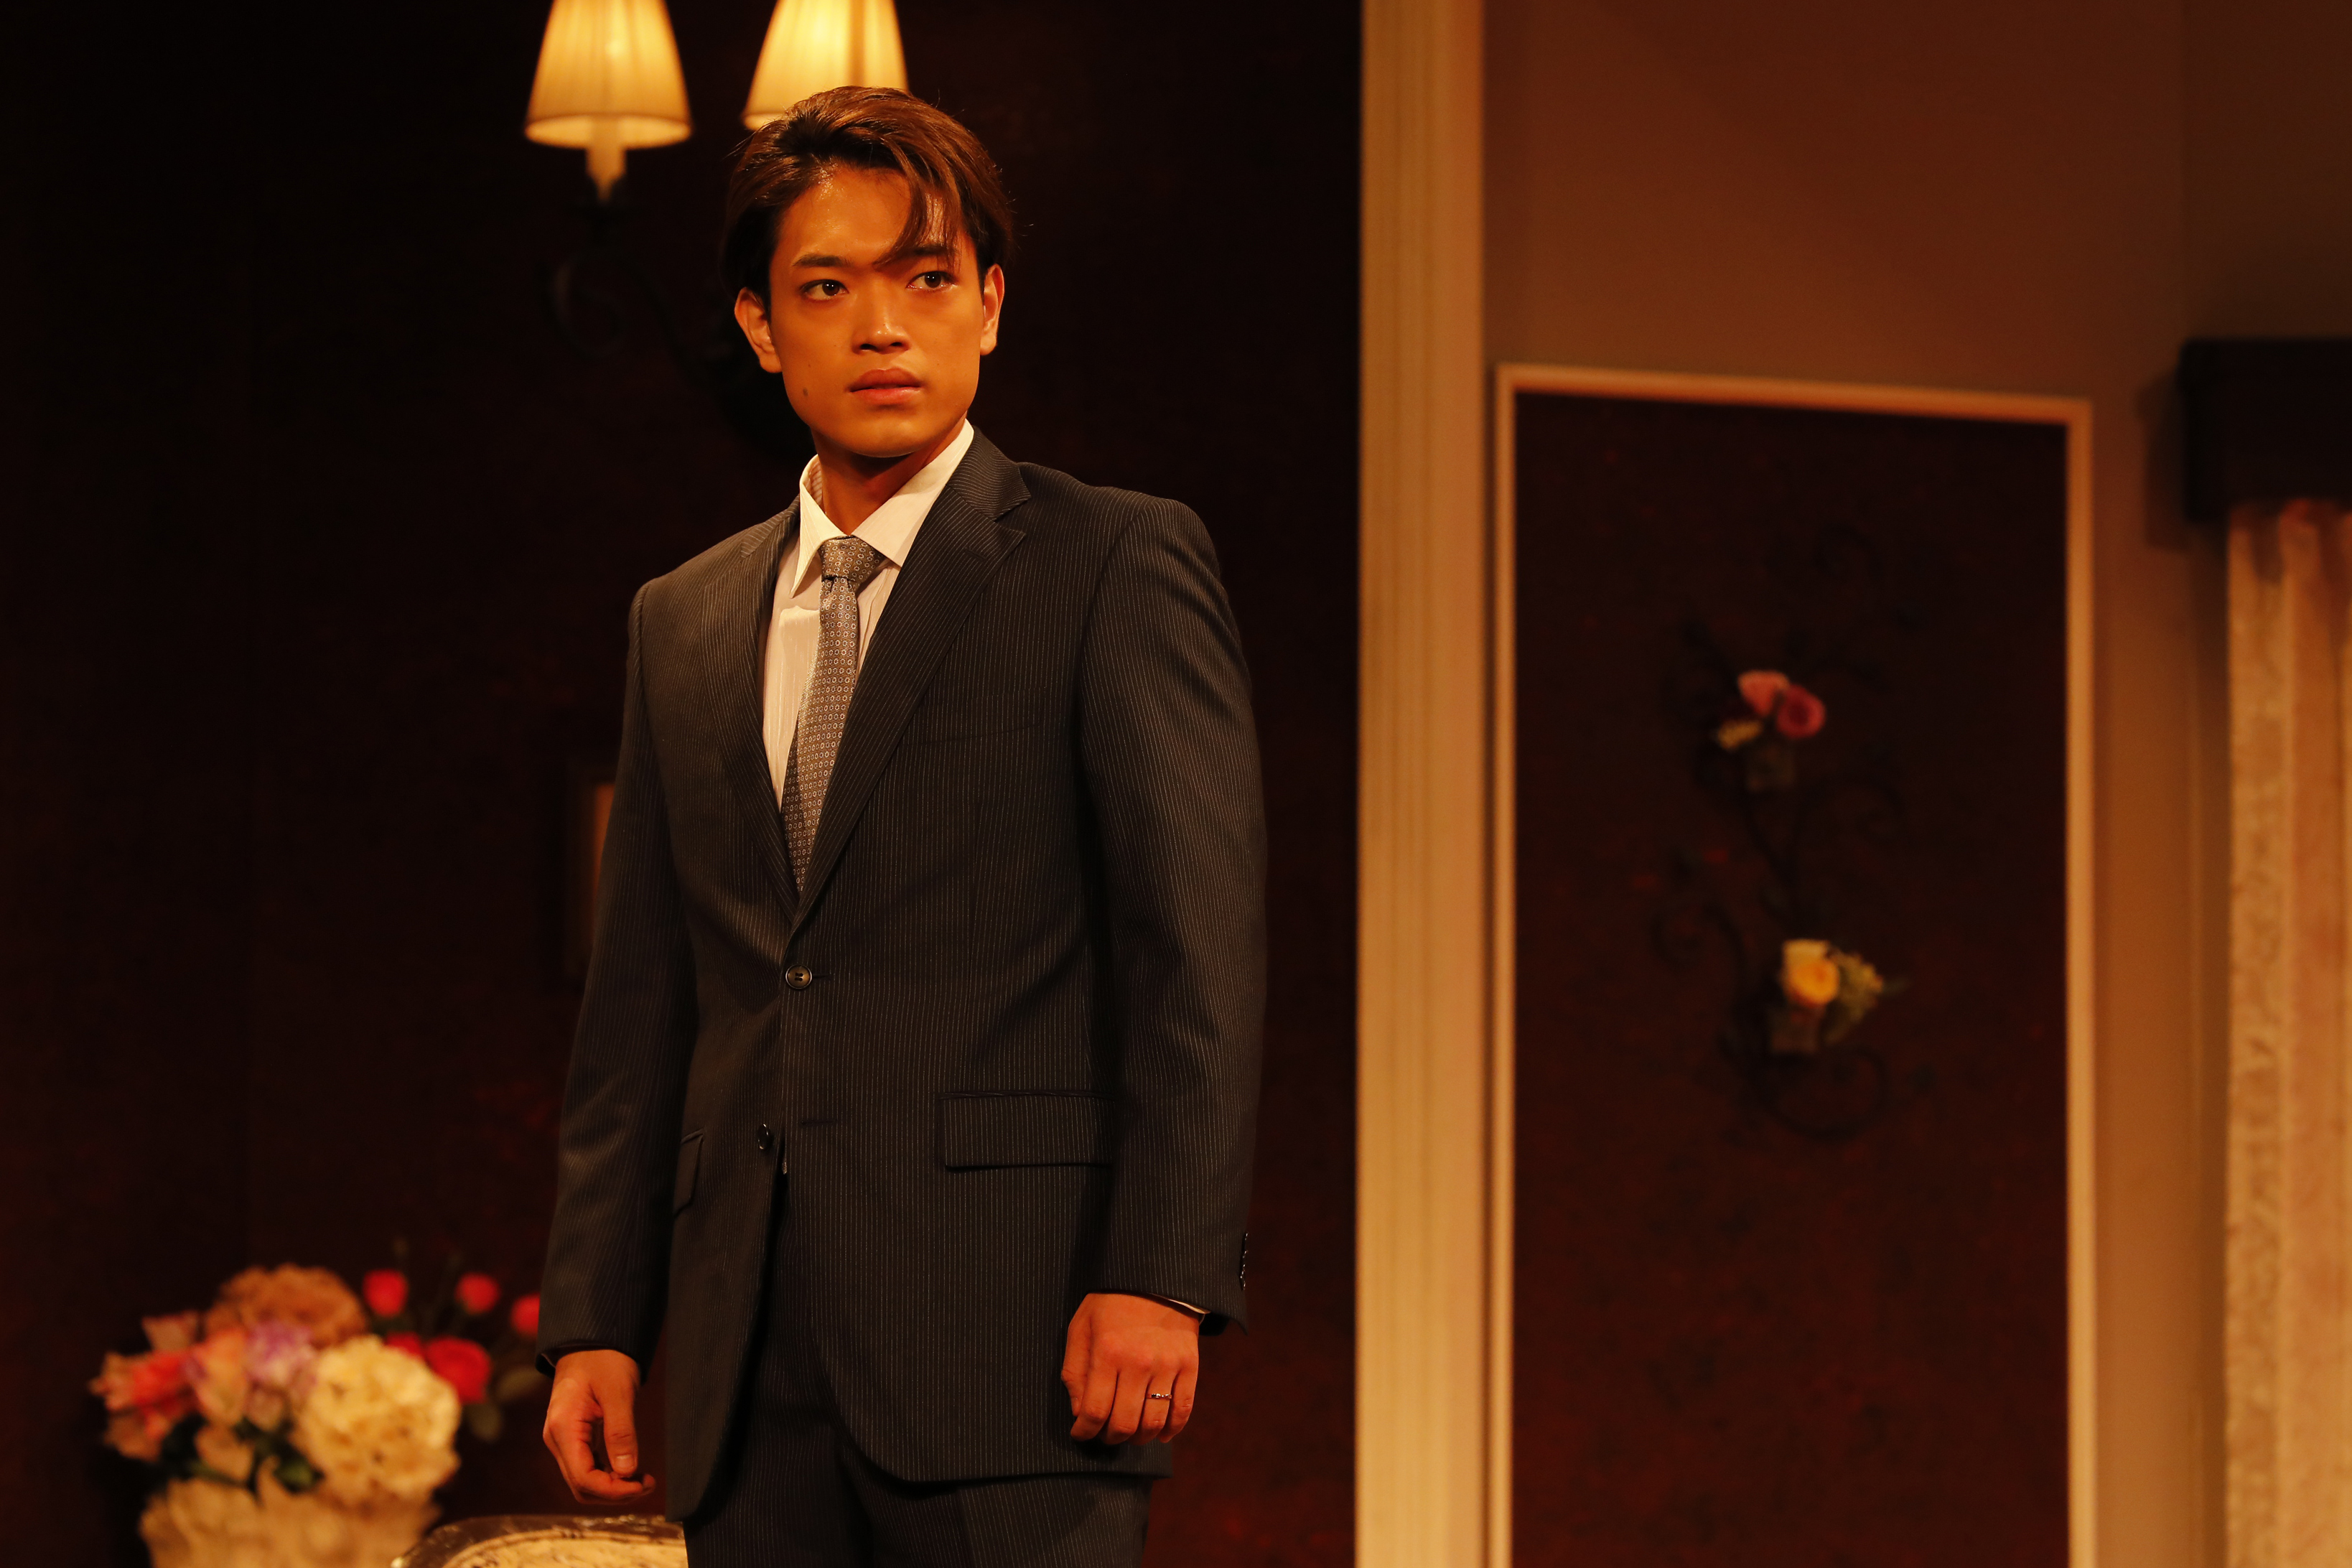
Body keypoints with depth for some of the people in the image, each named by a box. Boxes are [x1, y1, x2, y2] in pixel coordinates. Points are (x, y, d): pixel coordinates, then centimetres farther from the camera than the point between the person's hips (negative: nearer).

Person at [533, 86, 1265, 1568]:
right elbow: (640, 1005, 18)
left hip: (1008, 1337, -5)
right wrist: (594, 1320, 11)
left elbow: (1199, 945, -6)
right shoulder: (683, 624, 18)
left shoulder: (1118, 564, 1)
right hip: (753, 1375, 5)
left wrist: (1159, 1277, -15)